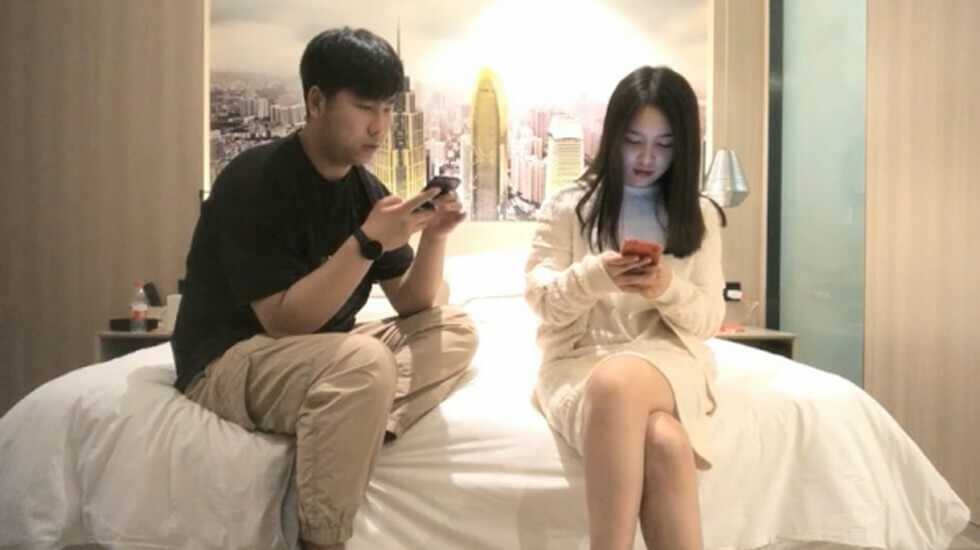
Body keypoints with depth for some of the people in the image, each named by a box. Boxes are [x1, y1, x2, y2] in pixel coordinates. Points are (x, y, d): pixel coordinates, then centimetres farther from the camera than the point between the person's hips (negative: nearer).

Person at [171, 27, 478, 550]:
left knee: (453, 331, -8)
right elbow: (284, 321, -24)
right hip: (228, 363, -7)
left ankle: (346, 440, -23)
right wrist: (368, 241, -29)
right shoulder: (255, 180, -18)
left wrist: (434, 236, -15)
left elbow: (412, 308, 3)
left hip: (322, 357, 8)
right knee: (363, 363, -36)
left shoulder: (365, 188, 2)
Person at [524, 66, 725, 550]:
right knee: (664, 443, -35)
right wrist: (594, 276, -20)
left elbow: (709, 319, 6)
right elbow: (541, 300, 1)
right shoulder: (568, 205, 7)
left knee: (618, 383, -38)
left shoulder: (699, 216, 12)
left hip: (667, 356, 1)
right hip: (577, 357, -1)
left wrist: (668, 288, -16)